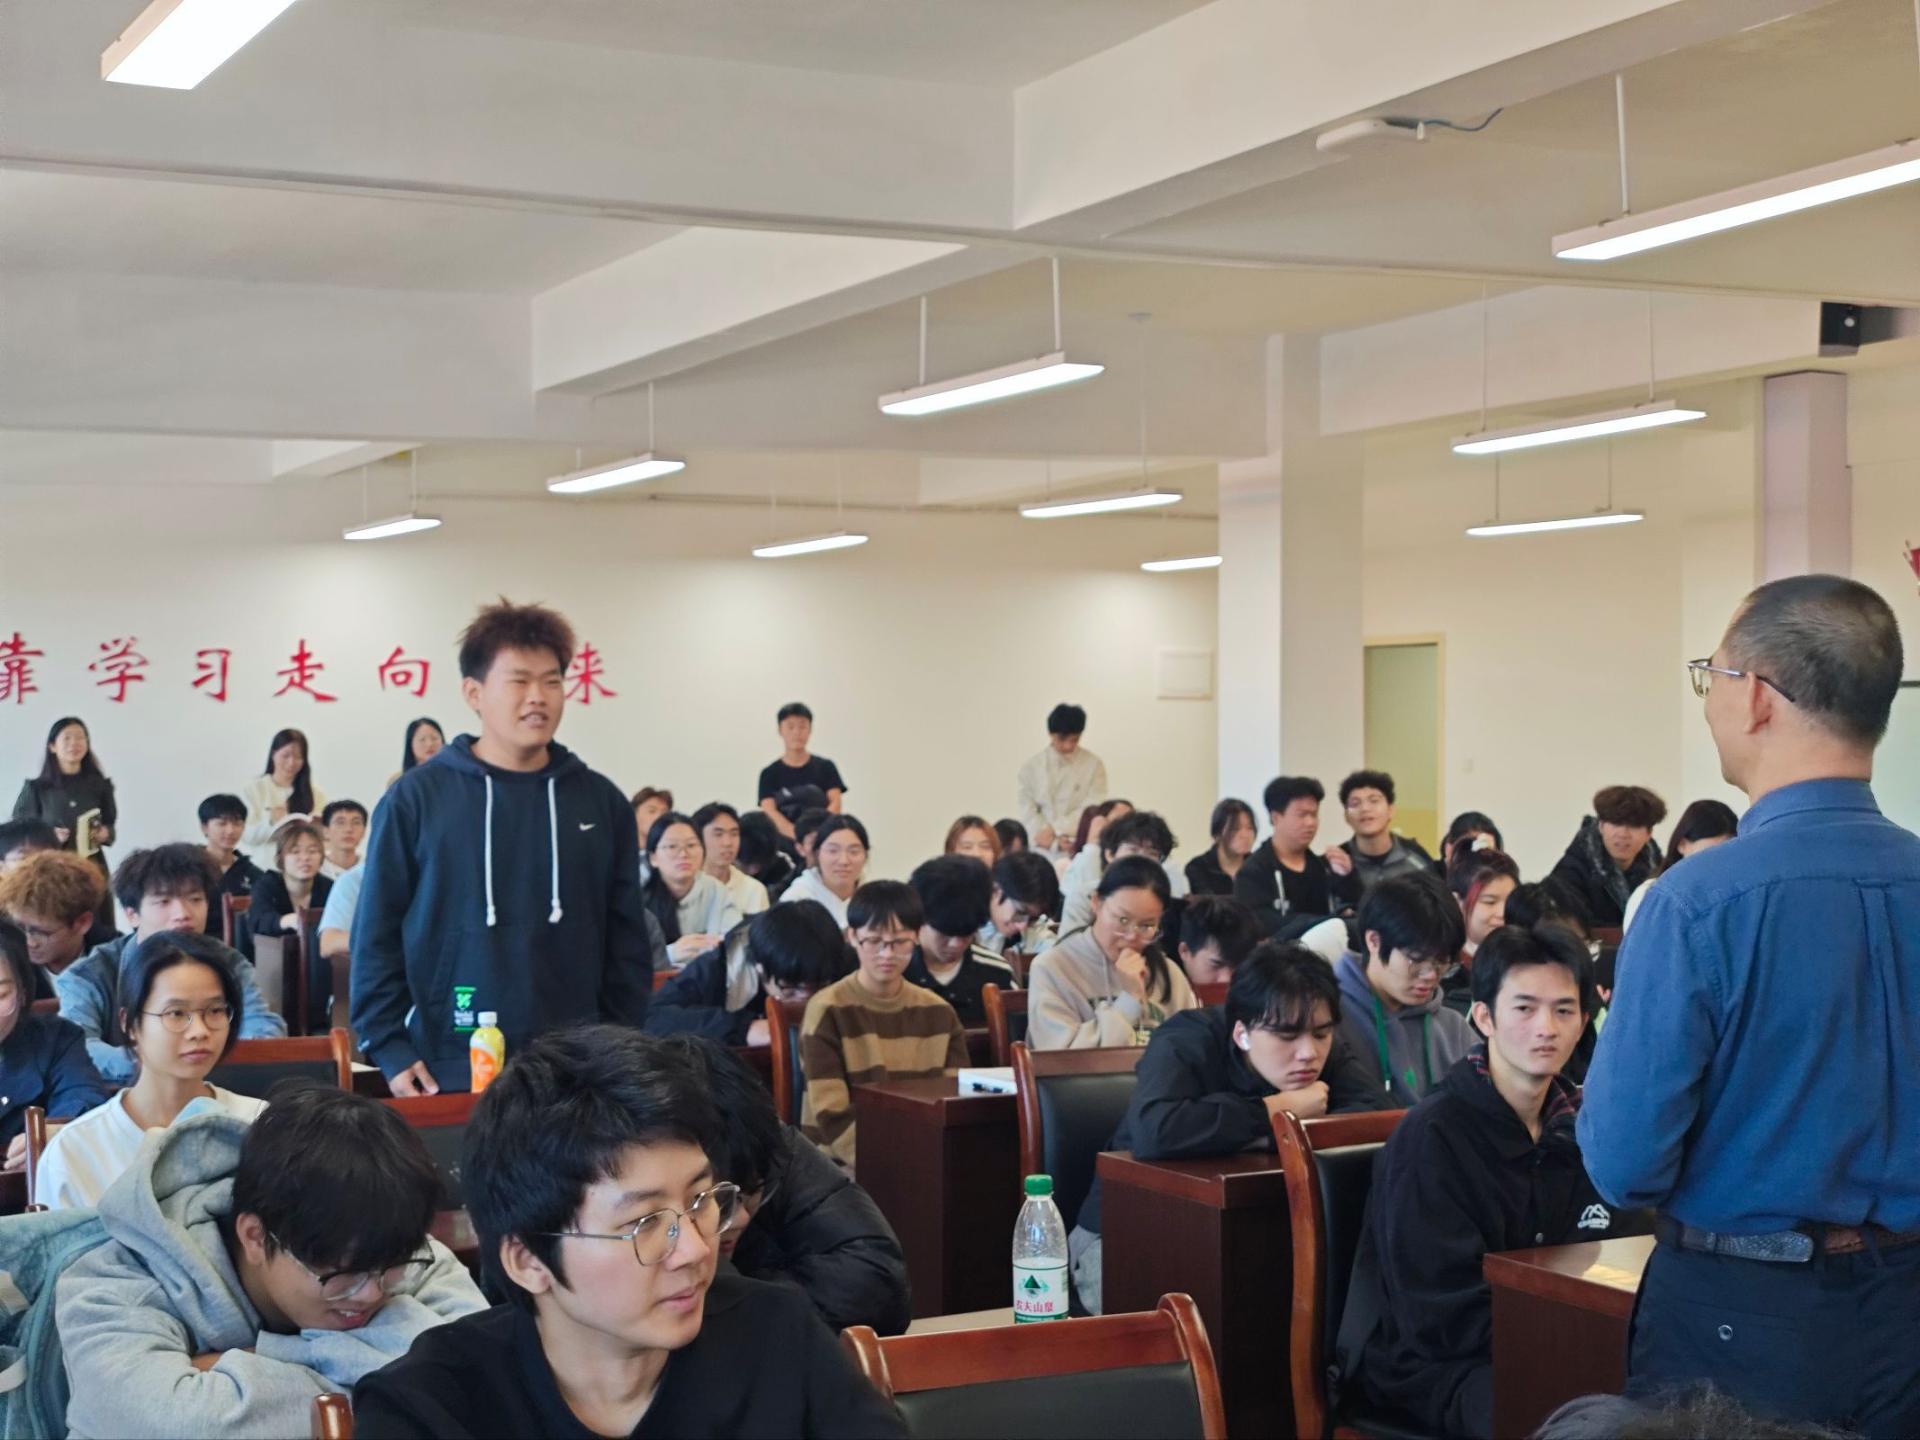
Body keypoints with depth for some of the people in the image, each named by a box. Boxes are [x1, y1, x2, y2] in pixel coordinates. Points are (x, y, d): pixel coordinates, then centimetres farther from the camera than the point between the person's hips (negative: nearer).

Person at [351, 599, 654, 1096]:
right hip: (451, 1071, -2)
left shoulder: (601, 801, 6)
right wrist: (389, 1046, -5)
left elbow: (627, 941, 10)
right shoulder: (418, 796, -2)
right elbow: (376, 934, 0)